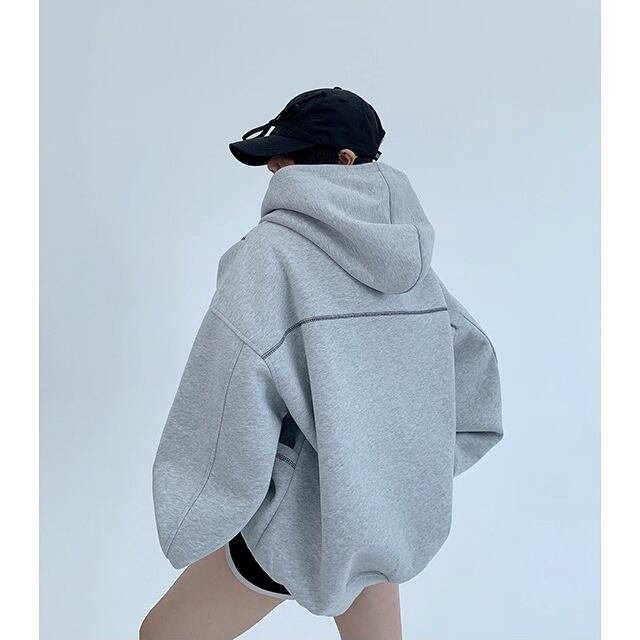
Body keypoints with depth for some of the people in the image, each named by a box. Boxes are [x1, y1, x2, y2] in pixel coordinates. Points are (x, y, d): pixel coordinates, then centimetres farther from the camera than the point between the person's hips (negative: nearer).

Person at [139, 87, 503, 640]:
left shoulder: (272, 248, -18)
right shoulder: (407, 257, 1)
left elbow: (233, 388, -23)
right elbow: (473, 361, 7)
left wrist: (190, 523, -10)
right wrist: (408, 467, 11)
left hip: (300, 517, -6)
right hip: (387, 510, 6)